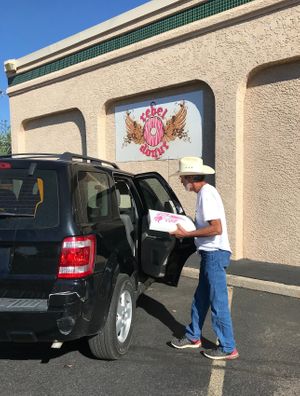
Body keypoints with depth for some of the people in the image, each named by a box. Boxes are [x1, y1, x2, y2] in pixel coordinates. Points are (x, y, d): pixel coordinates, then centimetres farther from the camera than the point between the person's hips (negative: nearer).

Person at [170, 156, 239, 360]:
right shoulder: (205, 192, 12)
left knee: (218, 302, 0)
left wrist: (186, 234, -19)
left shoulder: (206, 194, -18)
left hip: (215, 253, -10)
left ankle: (228, 348, 14)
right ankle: (193, 337, 33)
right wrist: (186, 229, 10)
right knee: (200, 298, 19)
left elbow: (216, 228, -25)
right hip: (210, 253, 10)